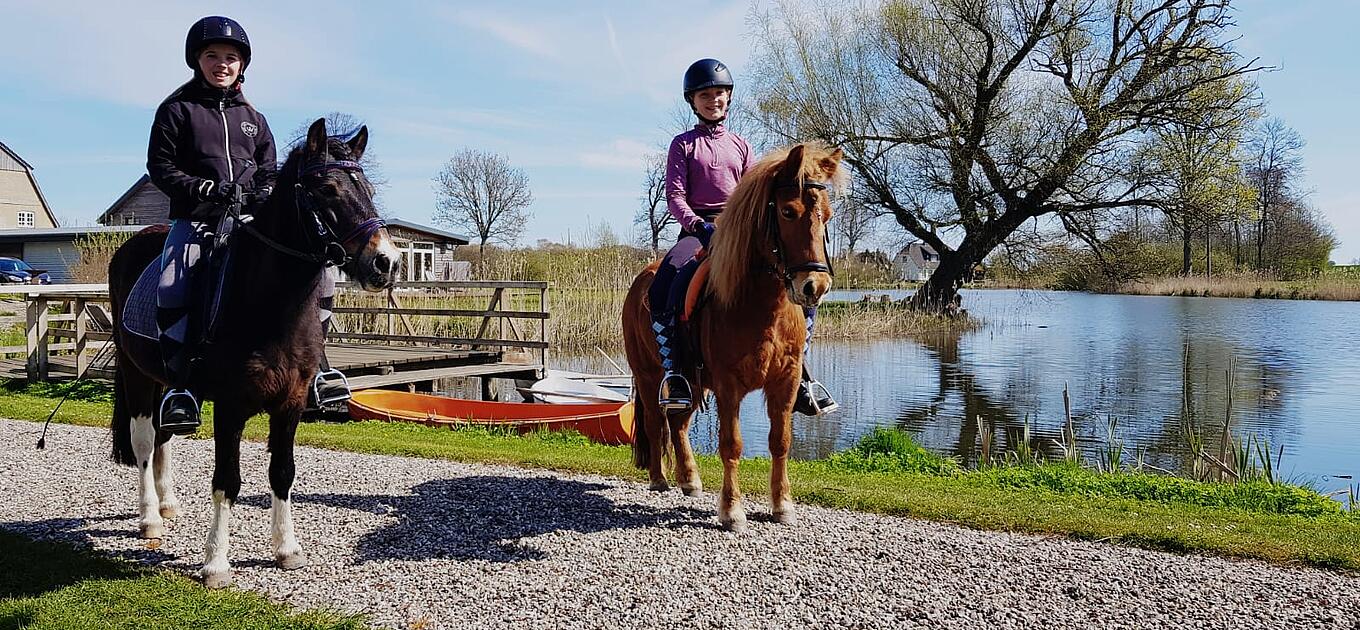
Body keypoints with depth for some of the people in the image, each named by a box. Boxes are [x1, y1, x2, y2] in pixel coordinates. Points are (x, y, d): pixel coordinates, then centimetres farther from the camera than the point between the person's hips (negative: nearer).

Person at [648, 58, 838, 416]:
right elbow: (674, 195, -1)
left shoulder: (739, 145, 19)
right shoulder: (684, 144, 9)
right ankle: (672, 372, -26)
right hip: (698, 229, -3)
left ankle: (798, 375, -6)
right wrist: (697, 224, -19)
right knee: (663, 287, -35)